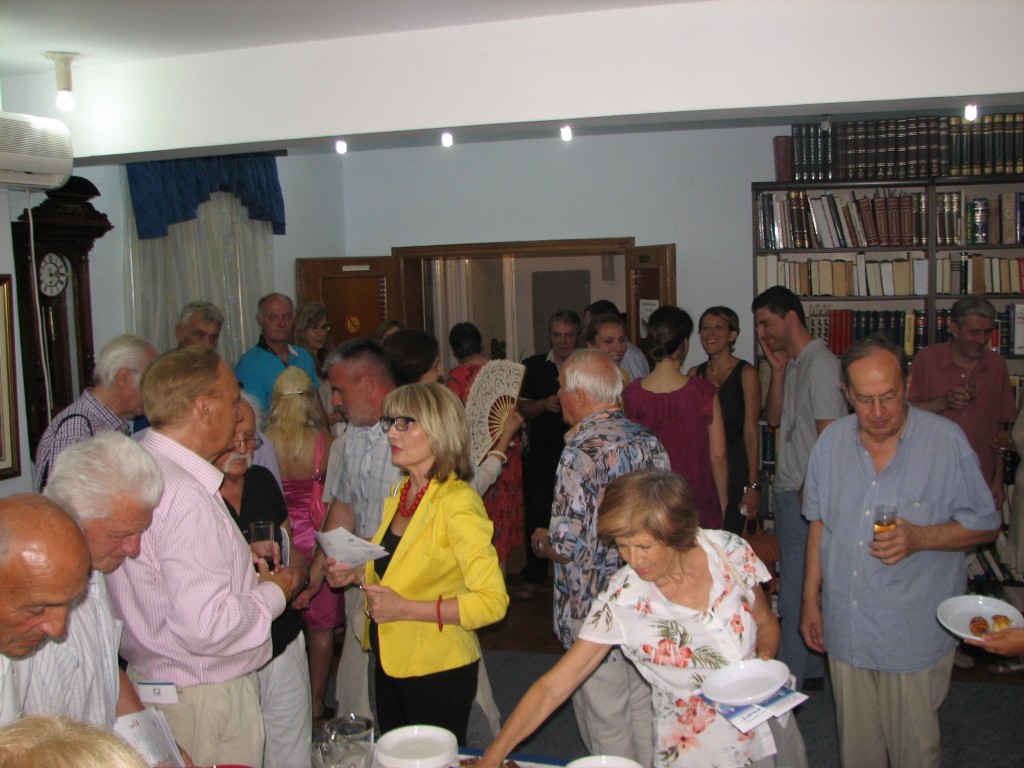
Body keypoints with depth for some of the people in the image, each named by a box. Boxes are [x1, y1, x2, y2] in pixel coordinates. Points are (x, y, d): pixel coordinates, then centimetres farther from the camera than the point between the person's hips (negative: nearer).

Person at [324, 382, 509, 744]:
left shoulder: (458, 503, -20)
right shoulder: (401, 494, 6)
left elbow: (492, 600, -25)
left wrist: (405, 609, -25)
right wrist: (358, 573, 3)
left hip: (437, 671, -8)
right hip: (390, 662, 8)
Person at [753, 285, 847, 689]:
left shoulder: (820, 364, -16)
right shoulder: (795, 362, 13)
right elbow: (774, 418, 13)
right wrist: (778, 370, 3)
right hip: (790, 490, 10)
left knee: (796, 590, -2)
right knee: (806, 586, 17)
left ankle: (789, 679, 8)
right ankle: (812, 667, 28)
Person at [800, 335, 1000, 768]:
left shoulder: (946, 441, -12)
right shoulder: (832, 441, 0)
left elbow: (984, 525, -4)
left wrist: (920, 538, -22)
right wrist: (810, 599, 12)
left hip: (915, 635, -3)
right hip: (845, 630, 4)